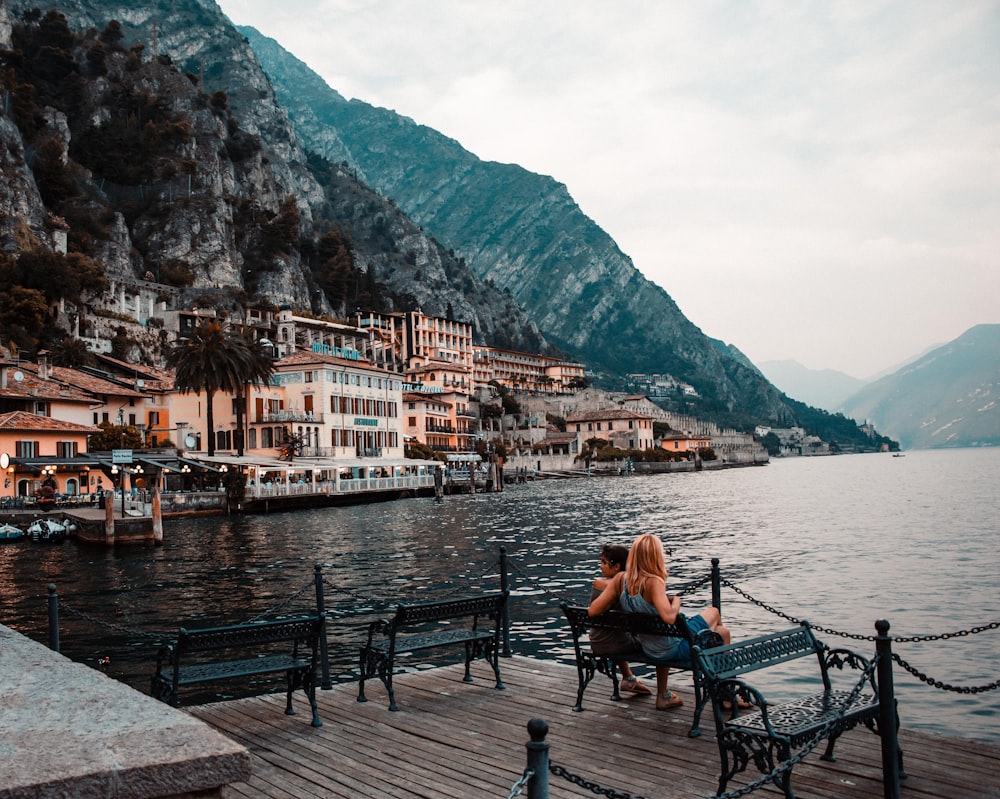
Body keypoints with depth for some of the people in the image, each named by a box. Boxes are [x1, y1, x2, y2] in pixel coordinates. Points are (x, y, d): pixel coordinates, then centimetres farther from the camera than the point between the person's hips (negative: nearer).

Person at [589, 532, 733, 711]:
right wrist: (676, 600, -18)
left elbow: (592, 611, -11)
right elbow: (669, 617, -39)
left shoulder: (620, 579, -11)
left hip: (647, 649, 6)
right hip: (673, 648, -6)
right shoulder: (653, 582, -28)